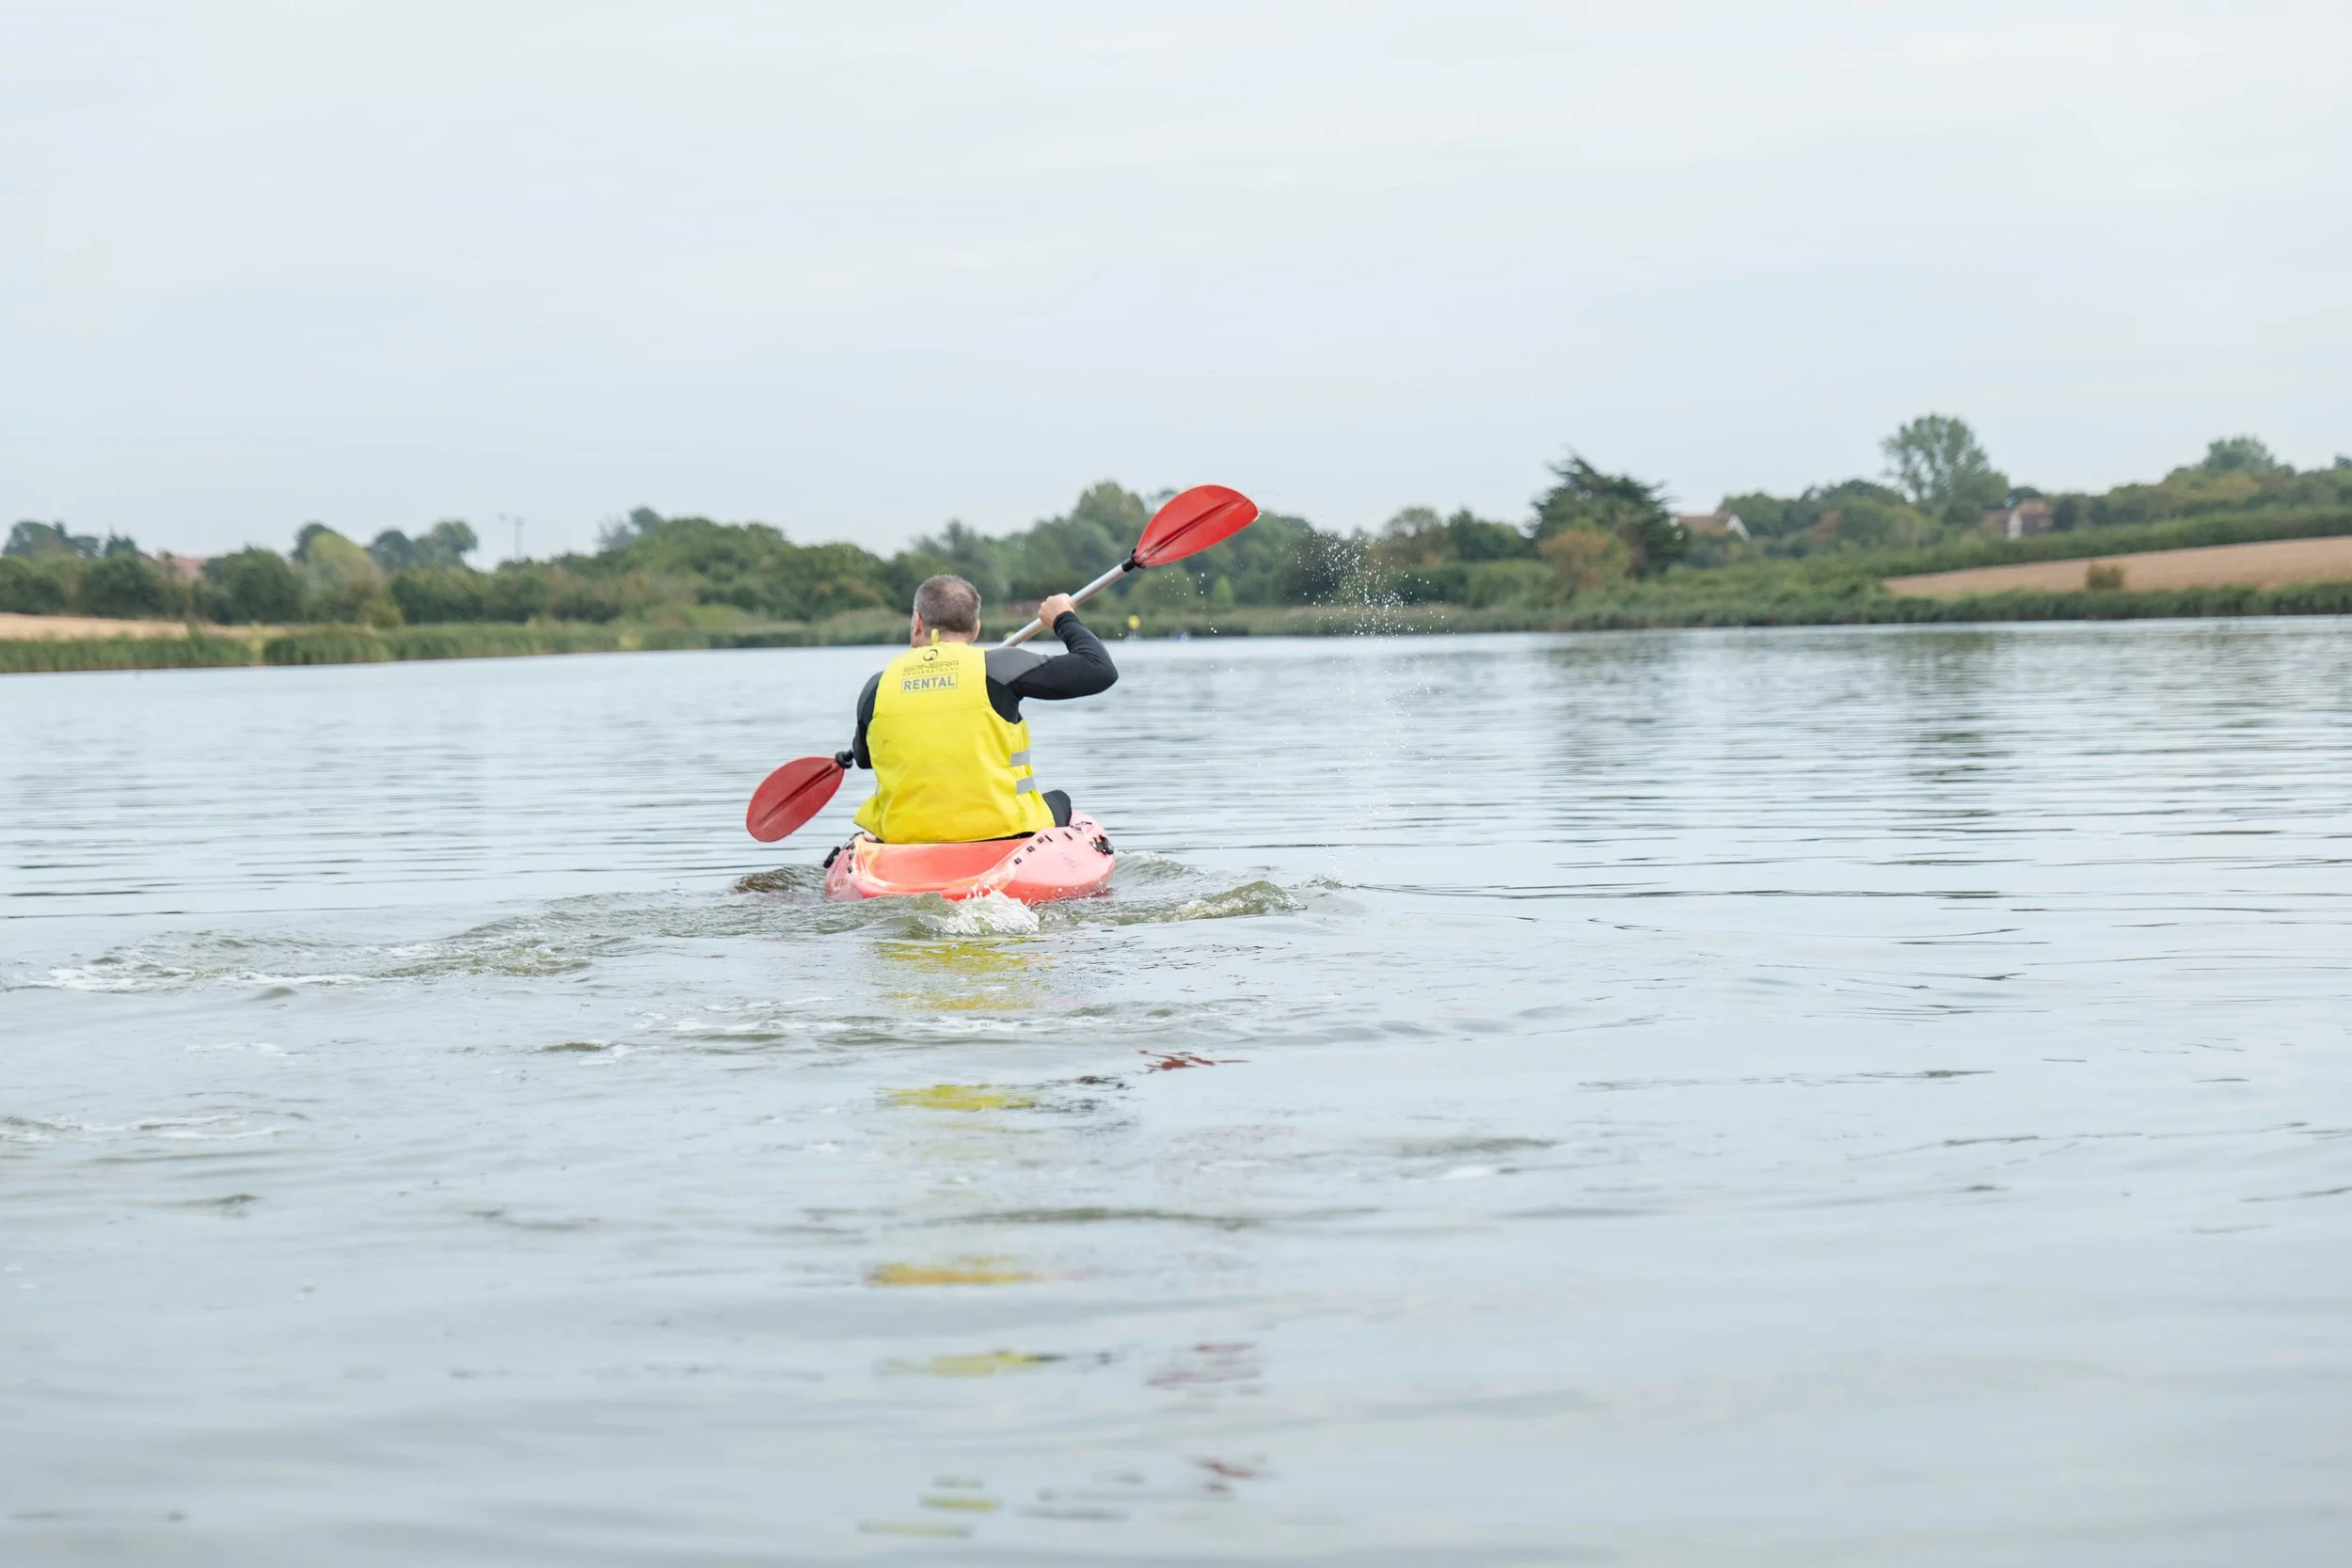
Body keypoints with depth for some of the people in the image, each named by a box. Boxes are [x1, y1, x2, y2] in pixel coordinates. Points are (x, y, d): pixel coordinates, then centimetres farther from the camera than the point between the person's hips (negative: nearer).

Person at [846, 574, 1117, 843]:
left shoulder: (877, 688, 1)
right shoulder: (998, 667, -8)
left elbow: (862, 758, 21)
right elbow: (1101, 670, -7)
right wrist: (1064, 619, 13)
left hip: (901, 841, 2)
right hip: (998, 834, -2)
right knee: (1059, 803, 29)